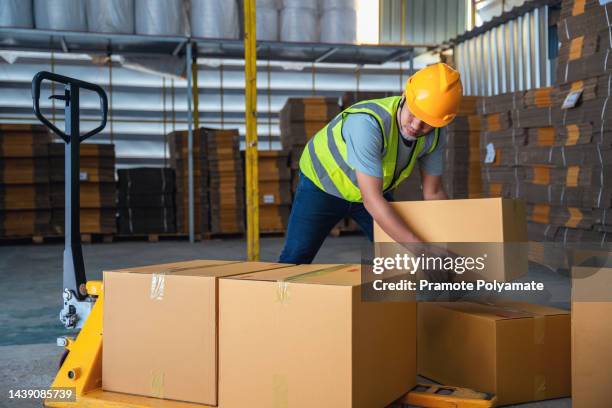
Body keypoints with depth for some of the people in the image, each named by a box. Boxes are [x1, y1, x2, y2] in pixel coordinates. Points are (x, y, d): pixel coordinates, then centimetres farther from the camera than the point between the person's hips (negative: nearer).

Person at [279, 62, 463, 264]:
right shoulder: (367, 123, -41)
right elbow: (372, 200, -43)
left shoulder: (435, 134, -21)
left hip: (375, 185, 6)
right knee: (295, 259, -10)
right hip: (323, 184, -5)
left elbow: (434, 193, -7)